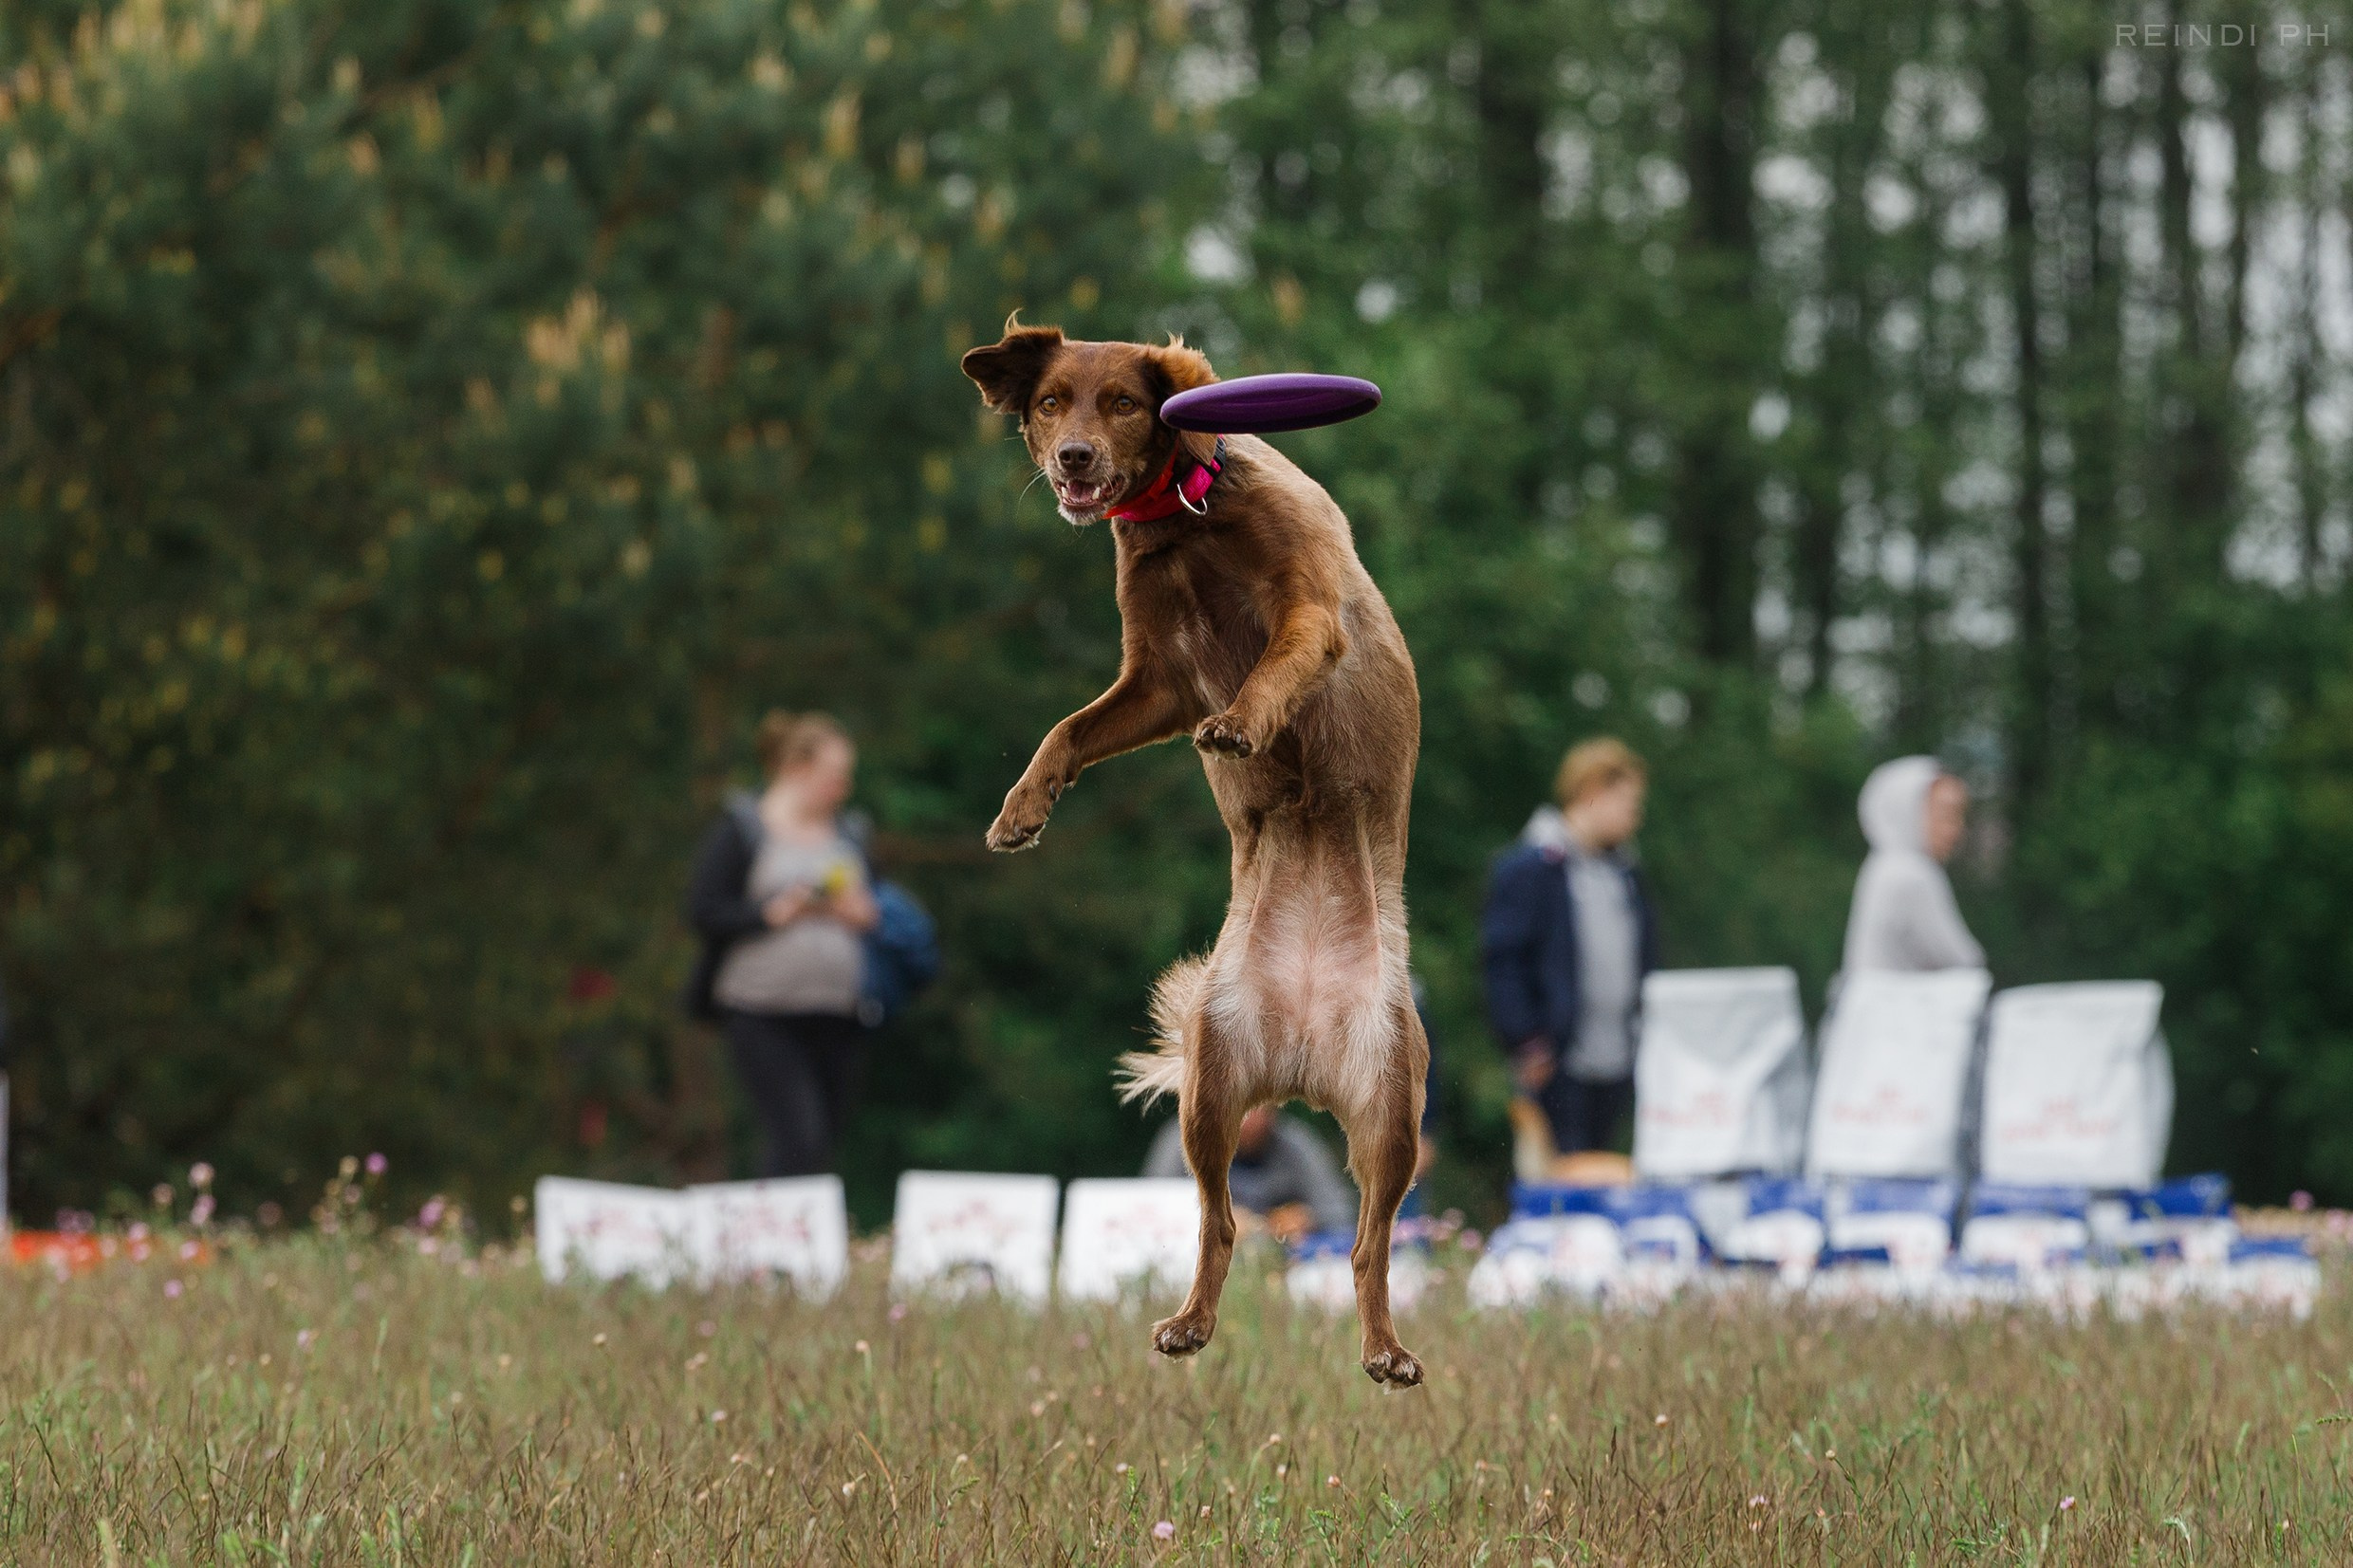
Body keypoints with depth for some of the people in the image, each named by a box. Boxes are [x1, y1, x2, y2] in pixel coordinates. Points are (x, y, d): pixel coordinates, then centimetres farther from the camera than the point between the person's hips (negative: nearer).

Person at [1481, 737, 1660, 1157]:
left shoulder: (1624, 874, 17)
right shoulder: (1529, 867, -6)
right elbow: (1501, 961, -10)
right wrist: (1528, 1043, -14)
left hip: (1617, 1067, 8)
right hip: (1557, 1066, -8)